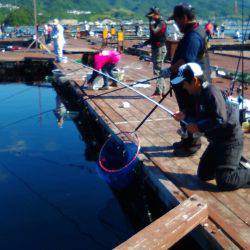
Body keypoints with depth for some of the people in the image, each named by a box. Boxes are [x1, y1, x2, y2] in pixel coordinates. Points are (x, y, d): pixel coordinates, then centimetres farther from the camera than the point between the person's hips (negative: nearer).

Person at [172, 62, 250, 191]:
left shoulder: (211, 92, -23)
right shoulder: (199, 94, 7)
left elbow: (221, 120, -29)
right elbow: (202, 119, 15)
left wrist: (198, 127, -21)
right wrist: (185, 116, 0)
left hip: (230, 140, -10)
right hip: (217, 140, 10)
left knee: (224, 182, -12)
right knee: (203, 174, 15)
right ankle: (235, 163, 25)